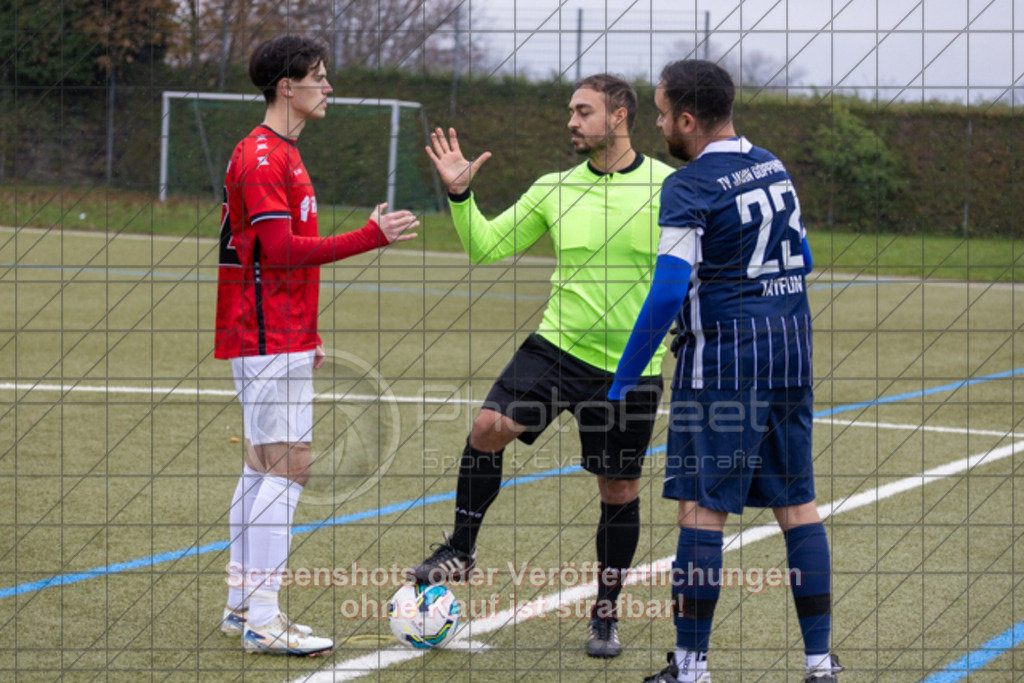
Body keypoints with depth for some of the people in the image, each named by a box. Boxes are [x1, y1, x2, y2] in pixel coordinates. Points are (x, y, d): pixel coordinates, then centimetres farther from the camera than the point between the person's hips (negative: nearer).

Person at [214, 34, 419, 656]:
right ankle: (262, 621, -11)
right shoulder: (261, 158, -14)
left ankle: (243, 605, 17)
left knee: (264, 467, 12)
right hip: (271, 342, -10)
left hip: (283, 338, 10)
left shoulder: (282, 155, 18)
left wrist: (309, 335, 22)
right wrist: (371, 237, -21)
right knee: (288, 466, -11)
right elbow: (282, 250, -22)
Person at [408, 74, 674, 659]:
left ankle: (606, 612, 23)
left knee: (620, 490, 6)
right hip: (558, 347, 2)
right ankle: (461, 550, -2)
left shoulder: (668, 187, -5)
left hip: (631, 367, -2)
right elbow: (486, 247, 8)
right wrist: (460, 195, -5)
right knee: (490, 425, -19)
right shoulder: (555, 189, 4)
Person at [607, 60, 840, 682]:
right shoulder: (773, 168, 10)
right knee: (797, 504, 10)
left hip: (724, 356, -7)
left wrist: (622, 382, -15)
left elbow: (668, 292, -20)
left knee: (703, 508, -2)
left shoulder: (690, 188, -13)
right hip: (791, 349, 7)